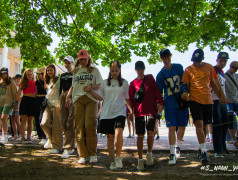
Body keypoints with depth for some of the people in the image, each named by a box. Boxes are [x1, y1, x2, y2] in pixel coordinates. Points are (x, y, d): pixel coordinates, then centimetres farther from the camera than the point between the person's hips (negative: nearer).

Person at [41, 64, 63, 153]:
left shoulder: (58, 80, -3)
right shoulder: (47, 81, 18)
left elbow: (61, 92, -9)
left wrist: (58, 106, -15)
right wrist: (45, 102, 17)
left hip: (56, 105, -6)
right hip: (48, 105, 6)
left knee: (56, 126, -5)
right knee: (44, 124, -7)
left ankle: (57, 146, 6)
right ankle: (51, 139, 18)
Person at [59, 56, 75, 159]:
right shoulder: (62, 75, 21)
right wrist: (60, 98, 15)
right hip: (63, 97, 6)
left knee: (70, 122, -13)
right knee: (63, 122, 3)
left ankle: (67, 149, -14)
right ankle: (71, 147, 18)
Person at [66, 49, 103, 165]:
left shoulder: (94, 70, 13)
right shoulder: (76, 71, 23)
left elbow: (100, 85, 7)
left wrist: (90, 87, -13)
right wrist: (69, 96, 8)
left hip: (91, 99, -3)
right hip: (78, 99, 3)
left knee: (90, 125, -13)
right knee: (79, 126, -5)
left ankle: (92, 154, -1)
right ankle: (82, 155, 0)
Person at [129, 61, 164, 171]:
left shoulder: (150, 78, 12)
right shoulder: (133, 83, 11)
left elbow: (157, 91, 7)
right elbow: (131, 99, 8)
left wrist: (159, 102, -6)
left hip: (151, 110, -1)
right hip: (139, 112, 1)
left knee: (150, 132, -15)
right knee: (140, 136, 1)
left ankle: (149, 153, 11)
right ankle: (140, 160, 11)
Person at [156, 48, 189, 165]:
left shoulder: (179, 67, 7)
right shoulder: (160, 74, 4)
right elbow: (159, 92, 5)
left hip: (182, 101, 2)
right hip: (169, 104, -1)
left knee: (182, 127, 7)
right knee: (172, 128, -9)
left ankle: (177, 146, 32)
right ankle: (172, 154, -3)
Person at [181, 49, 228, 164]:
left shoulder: (209, 67, 8)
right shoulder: (188, 70, 1)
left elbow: (214, 83, 15)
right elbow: (185, 84, 3)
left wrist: (221, 96, 13)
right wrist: (185, 92, -19)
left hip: (208, 100, 3)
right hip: (194, 99, -3)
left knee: (204, 125, 10)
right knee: (199, 124, -14)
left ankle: (201, 148, 26)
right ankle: (203, 151, -11)